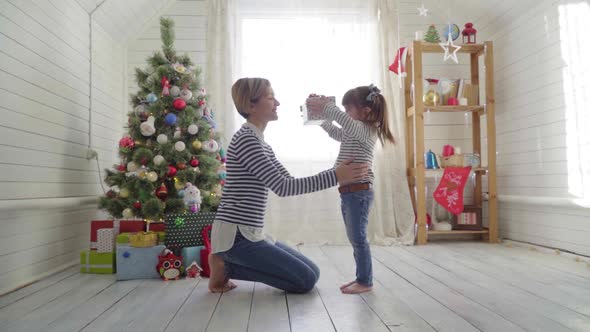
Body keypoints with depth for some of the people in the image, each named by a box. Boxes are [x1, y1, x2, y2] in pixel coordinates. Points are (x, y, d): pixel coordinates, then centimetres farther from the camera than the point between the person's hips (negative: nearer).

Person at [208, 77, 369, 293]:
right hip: (235, 235, -9)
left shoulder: (260, 143, 15)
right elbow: (282, 187, -20)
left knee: (312, 273, 11)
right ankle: (227, 266, -1)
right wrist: (334, 177, -19)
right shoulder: (246, 139, -16)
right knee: (306, 280, -8)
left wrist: (335, 174, 5)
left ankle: (227, 262, 10)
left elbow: (290, 183, 13)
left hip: (249, 234, 9)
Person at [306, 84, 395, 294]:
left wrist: (326, 107, -32)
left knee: (358, 237, -4)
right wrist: (321, 114, 16)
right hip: (348, 192, 10)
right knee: (355, 238, 14)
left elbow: (348, 123, -33)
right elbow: (333, 131, 31)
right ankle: (361, 277, 24)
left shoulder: (367, 130, -11)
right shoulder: (351, 133, 17)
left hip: (358, 192, -10)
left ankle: (366, 281, 6)